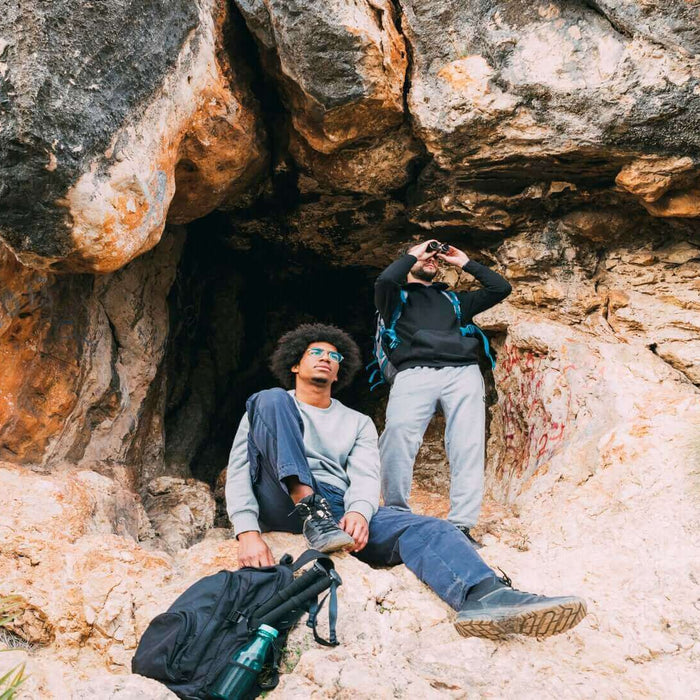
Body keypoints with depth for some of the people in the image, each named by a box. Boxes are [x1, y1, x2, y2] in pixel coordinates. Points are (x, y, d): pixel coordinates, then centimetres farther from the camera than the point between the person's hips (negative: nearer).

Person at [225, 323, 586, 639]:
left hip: (341, 510, 2)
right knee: (270, 398, -19)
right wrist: (247, 532, -18)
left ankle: (485, 597, -57)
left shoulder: (357, 422, 23)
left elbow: (366, 476, 4)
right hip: (283, 505, -2)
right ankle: (311, 514, -32)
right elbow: (238, 472, 2)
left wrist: (359, 511, -22)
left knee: (424, 528, -26)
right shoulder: (269, 407, 16)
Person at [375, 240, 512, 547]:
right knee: (398, 429, -29)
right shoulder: (396, 297, 27)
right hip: (415, 372, -3)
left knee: (468, 443, -17)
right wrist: (412, 254, 16)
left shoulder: (455, 300, 36)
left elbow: (501, 288, 31)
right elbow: (383, 282, 2)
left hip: (463, 372, 3)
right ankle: (396, 516, -25)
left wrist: (464, 263, 31)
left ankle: (461, 525, -20)